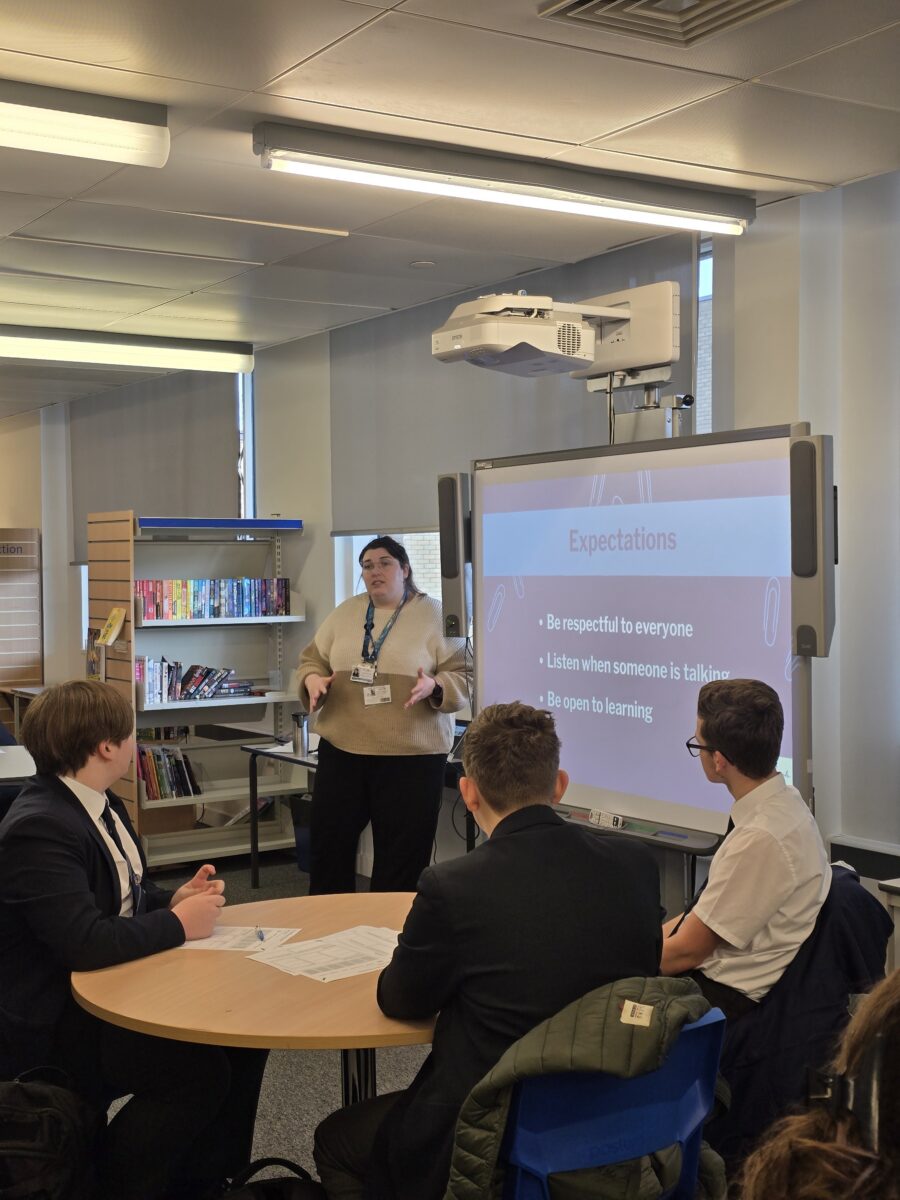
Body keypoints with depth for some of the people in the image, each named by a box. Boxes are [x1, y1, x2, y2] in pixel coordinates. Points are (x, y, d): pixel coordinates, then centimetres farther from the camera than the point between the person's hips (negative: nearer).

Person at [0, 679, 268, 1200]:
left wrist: (174, 900, -4)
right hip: (50, 1025, -10)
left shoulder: (100, 804, 6)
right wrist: (179, 924, -20)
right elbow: (84, 942, -34)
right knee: (200, 1071, -23)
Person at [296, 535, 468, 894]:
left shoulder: (435, 614, -2)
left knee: (401, 854, 5)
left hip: (411, 754, -4)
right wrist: (312, 680, -8)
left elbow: (462, 675, -5)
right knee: (328, 844, 10)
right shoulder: (345, 612, 10)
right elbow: (312, 660, 14)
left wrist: (434, 687, -24)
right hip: (341, 748, 4)